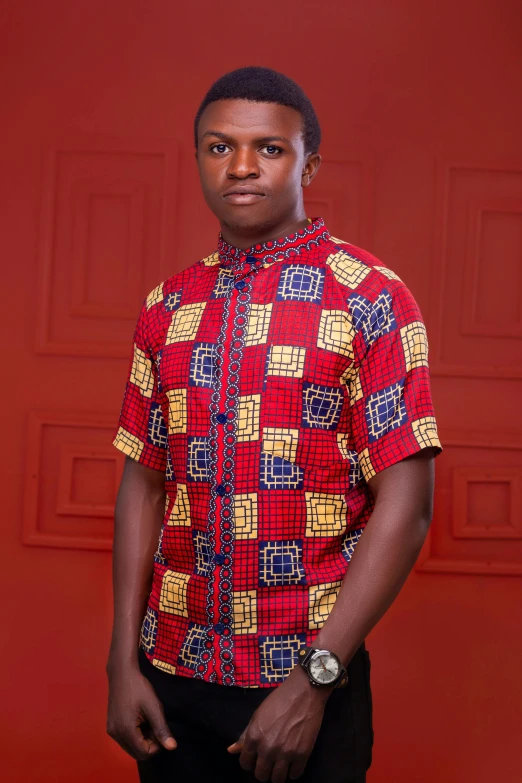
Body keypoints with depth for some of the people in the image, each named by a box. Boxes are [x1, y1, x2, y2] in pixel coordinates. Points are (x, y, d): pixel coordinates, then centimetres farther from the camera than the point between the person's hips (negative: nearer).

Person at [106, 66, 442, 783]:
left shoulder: (370, 300, -7)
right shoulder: (168, 307, 7)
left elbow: (406, 504, -12)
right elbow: (143, 484, 7)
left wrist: (313, 680, -16)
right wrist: (123, 662, 0)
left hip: (309, 679, -4)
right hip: (170, 677, 4)